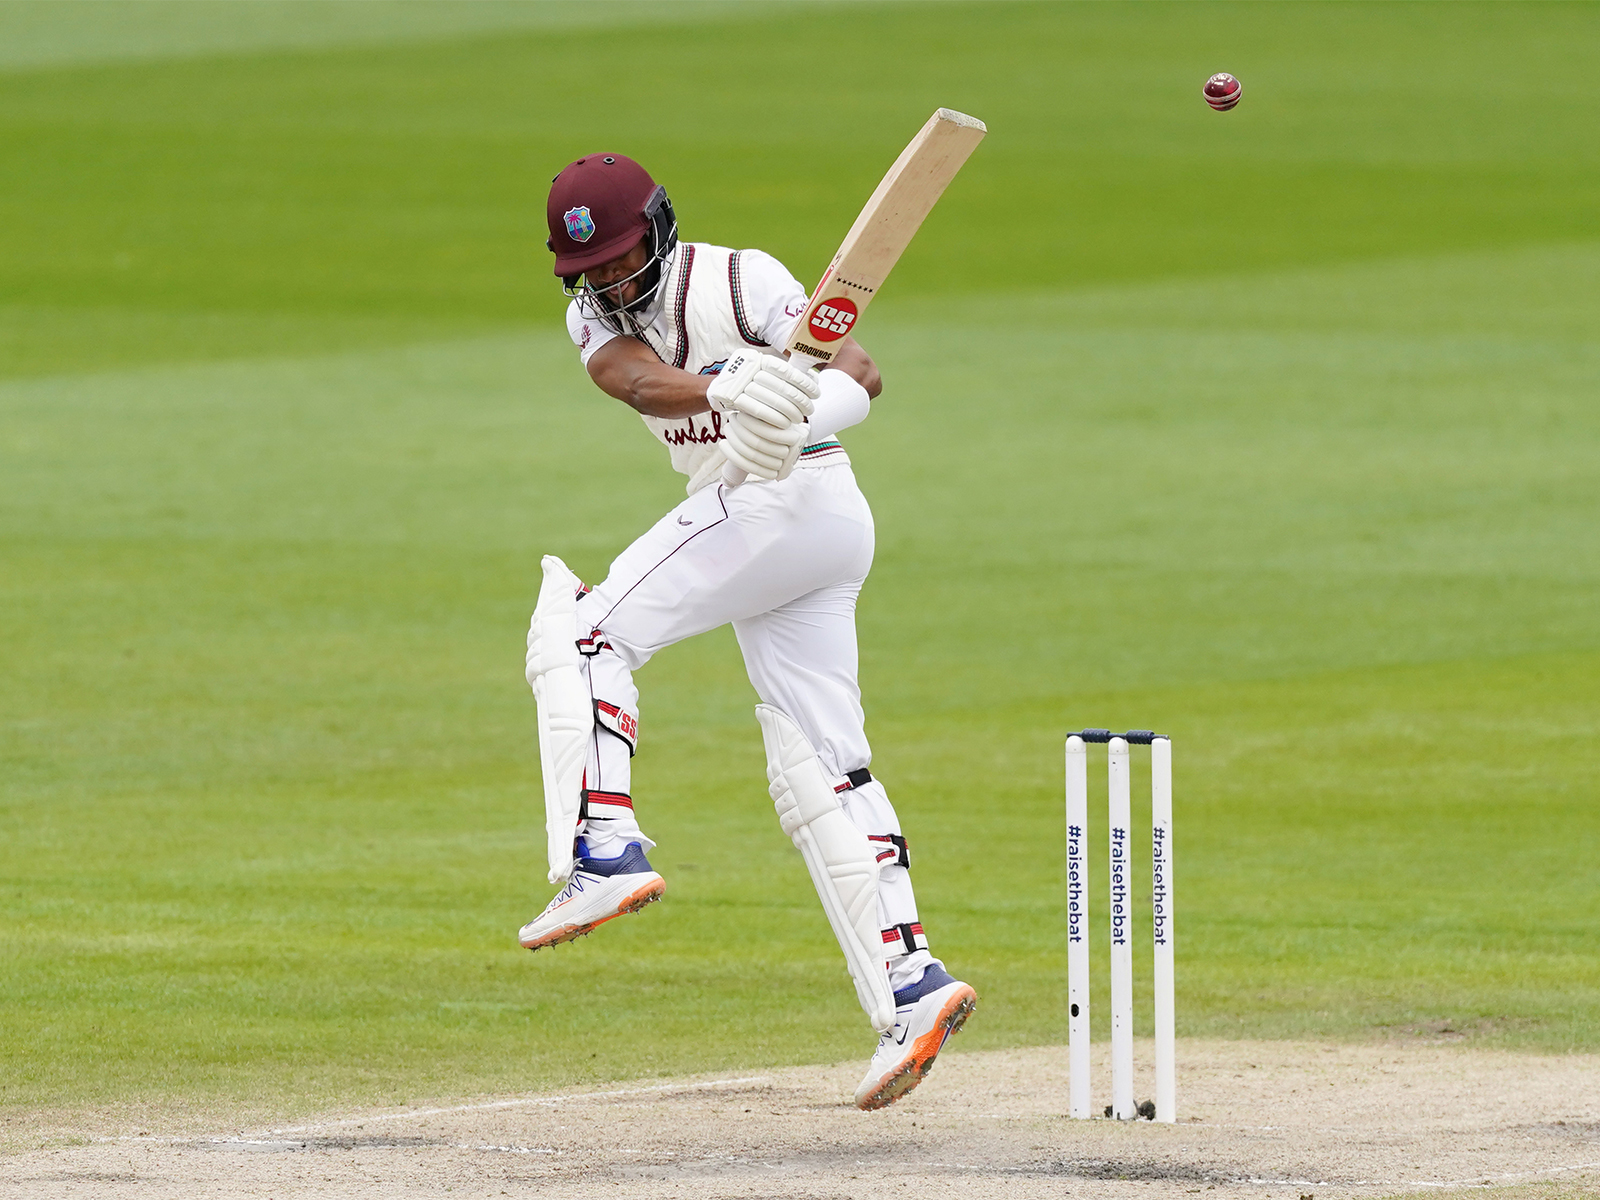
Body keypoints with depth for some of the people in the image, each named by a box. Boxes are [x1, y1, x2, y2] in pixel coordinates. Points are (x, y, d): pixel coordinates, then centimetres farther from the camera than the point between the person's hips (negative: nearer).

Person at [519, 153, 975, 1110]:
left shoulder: (740, 280, -8)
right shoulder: (597, 312, 9)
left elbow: (861, 371, -18)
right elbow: (642, 383, -15)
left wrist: (799, 408, -41)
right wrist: (728, 392, -36)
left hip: (786, 496, -8)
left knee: (583, 630, -13)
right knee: (819, 771, 4)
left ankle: (605, 854, -25)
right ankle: (911, 988, -1)